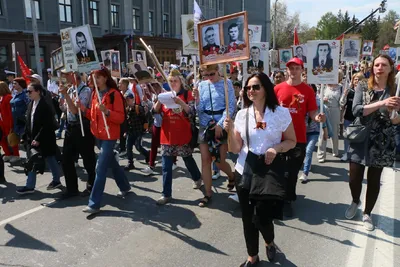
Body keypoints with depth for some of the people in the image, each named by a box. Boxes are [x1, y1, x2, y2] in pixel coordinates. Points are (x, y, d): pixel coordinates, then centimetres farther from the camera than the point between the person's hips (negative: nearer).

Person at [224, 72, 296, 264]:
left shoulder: (281, 113, -5)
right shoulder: (242, 114, 2)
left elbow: (292, 141, 4)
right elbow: (236, 149, 3)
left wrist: (276, 148, -15)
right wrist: (231, 131, -15)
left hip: (270, 169, -3)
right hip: (245, 170, 3)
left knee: (261, 216, -5)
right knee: (247, 217, 11)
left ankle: (270, 242, 33)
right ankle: (252, 257, 36)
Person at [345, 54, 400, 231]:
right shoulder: (362, 87, 0)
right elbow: (356, 110, -15)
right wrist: (381, 103, -25)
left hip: (382, 143, 1)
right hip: (360, 139, 0)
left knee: (374, 180, 8)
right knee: (354, 179, 3)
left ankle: (367, 213, 29)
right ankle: (355, 202, 36)